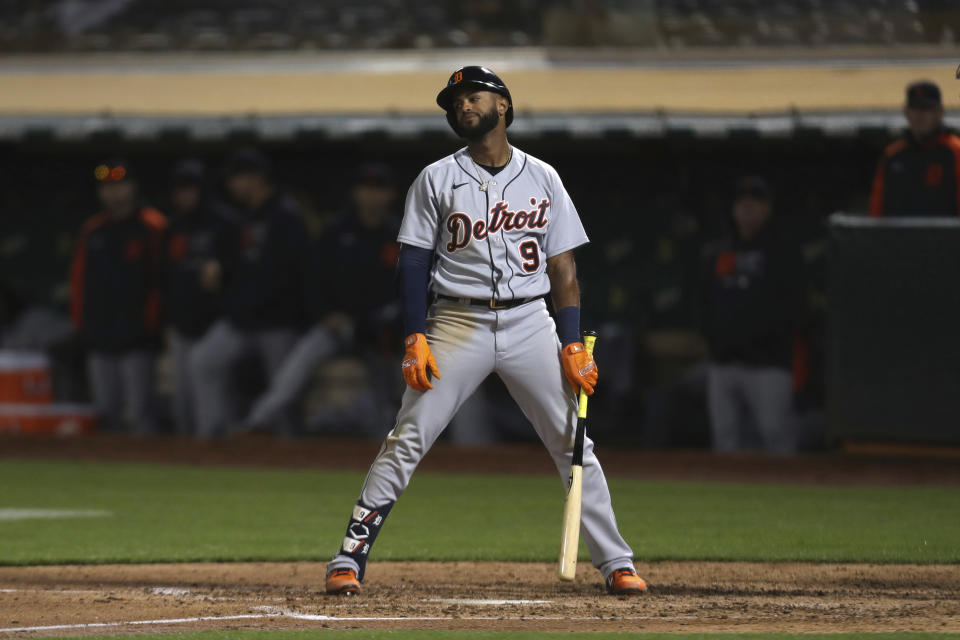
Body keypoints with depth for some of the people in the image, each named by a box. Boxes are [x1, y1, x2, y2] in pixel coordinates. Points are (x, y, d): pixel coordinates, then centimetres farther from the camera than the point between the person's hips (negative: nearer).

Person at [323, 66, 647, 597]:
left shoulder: (542, 178, 9)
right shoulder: (437, 180, 4)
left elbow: (563, 267, 8)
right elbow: (413, 263, 1)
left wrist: (573, 344, -1)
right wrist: (415, 340, -10)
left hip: (530, 323, 1)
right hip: (458, 325, -1)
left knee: (574, 443, -1)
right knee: (406, 442, -9)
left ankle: (616, 564, 6)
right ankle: (349, 559, -6)